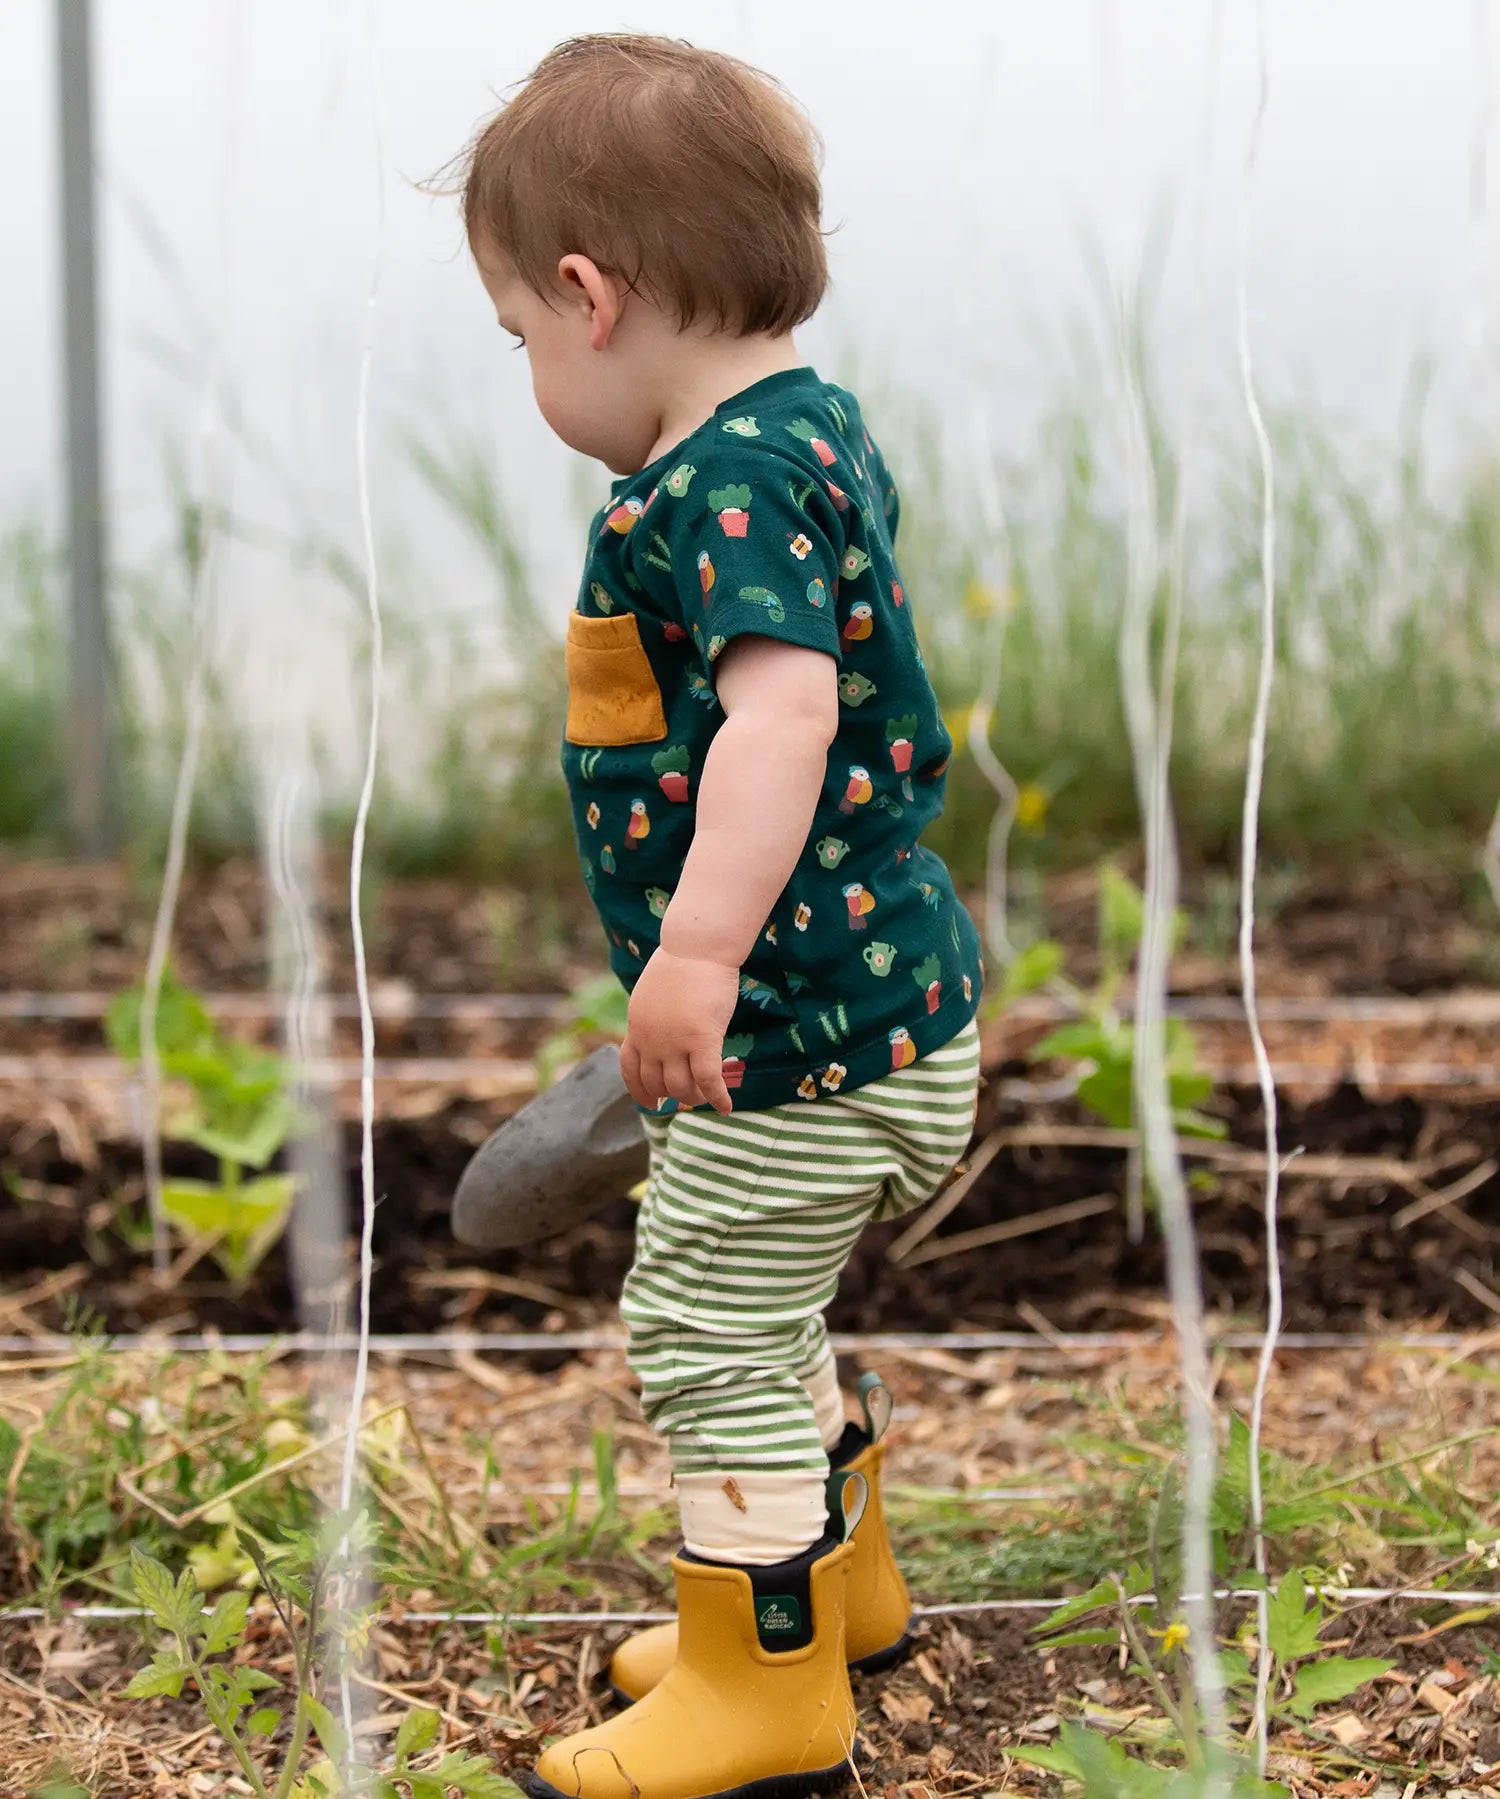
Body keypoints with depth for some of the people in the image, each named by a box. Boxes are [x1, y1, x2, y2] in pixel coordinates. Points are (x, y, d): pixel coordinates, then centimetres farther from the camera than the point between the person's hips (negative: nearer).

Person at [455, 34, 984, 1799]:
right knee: (753, 1312, 25)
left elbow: (783, 707, -35)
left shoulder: (726, 479, -21)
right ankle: (838, 1582, 41)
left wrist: (699, 952, -40)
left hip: (799, 1023, -10)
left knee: (709, 1335, 1)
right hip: (869, 985, 11)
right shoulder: (811, 432, 11)